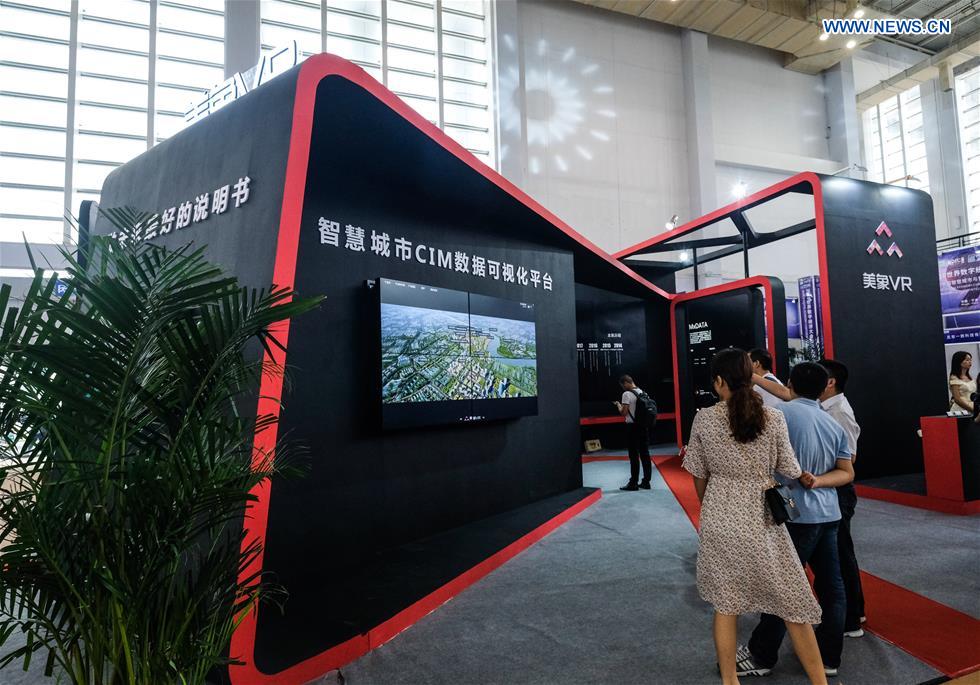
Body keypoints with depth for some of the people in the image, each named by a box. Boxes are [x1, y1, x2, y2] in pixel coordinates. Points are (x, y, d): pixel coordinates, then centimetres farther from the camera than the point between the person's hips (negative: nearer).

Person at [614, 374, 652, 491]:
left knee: (634, 456, -2)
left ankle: (633, 483, 4)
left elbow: (624, 413, -16)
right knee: (645, 454, 9)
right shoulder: (643, 393, 10)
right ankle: (646, 481, 15)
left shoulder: (627, 394, -12)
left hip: (633, 426, -7)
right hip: (643, 425, 7)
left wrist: (619, 405, 4)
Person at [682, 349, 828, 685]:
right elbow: (790, 472, -3)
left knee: (725, 605, 14)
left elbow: (699, 475, 2)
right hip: (760, 521, -1)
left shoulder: (704, 419, -7)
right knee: (793, 605, 14)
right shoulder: (773, 418, -9)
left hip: (719, 520, 1)